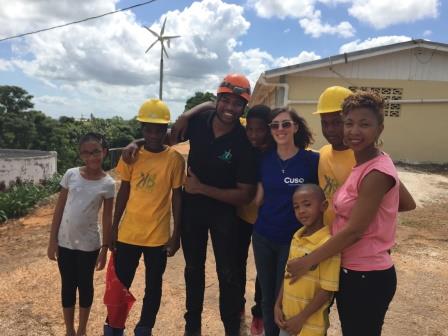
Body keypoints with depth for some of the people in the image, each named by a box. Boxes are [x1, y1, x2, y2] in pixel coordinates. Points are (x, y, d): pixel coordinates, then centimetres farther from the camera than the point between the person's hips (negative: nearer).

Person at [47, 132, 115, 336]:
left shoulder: (108, 184, -8)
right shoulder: (71, 175, -5)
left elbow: (107, 218, -2)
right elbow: (59, 209, 0)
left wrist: (105, 248, -2)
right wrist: (52, 239, 0)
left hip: (89, 244, -1)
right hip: (65, 242, 2)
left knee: (85, 285, 13)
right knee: (68, 286, 14)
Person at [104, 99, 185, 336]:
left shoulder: (174, 159, -8)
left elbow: (177, 197, -3)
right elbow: (124, 191, 5)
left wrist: (176, 235, -2)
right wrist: (114, 227, 7)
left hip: (158, 236, -1)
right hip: (128, 233, 2)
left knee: (153, 286, 14)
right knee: (120, 284, 13)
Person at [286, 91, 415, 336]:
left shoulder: (377, 172, -22)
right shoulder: (360, 165, 5)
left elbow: (354, 231, -23)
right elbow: (409, 204, 14)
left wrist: (307, 261, -17)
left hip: (367, 278, -9)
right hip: (349, 271, 9)